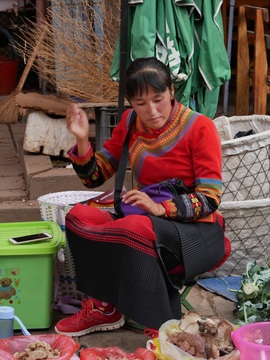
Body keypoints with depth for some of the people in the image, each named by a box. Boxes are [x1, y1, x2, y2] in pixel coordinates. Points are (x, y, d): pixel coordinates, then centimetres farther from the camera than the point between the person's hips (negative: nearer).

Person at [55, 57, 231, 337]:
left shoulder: (200, 128, -11)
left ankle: (160, 327, -21)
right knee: (79, 216, -18)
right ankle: (104, 307, -5)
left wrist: (160, 208, -29)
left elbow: (210, 199, -14)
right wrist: (82, 139, -10)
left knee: (137, 228, -36)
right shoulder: (130, 122, 4)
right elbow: (95, 176, 8)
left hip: (196, 229, -5)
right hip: (146, 219, 5)